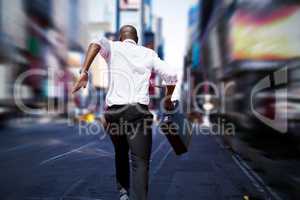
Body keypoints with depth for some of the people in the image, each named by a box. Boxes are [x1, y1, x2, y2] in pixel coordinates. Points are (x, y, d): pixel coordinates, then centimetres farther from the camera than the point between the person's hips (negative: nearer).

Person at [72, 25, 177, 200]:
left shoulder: (114, 47, 11)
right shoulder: (149, 53, 13)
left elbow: (97, 43, -13)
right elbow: (171, 76, 6)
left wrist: (84, 73, -17)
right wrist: (168, 98, 22)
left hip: (114, 111, 2)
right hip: (139, 111, -1)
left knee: (121, 153, 25)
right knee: (140, 162, -3)